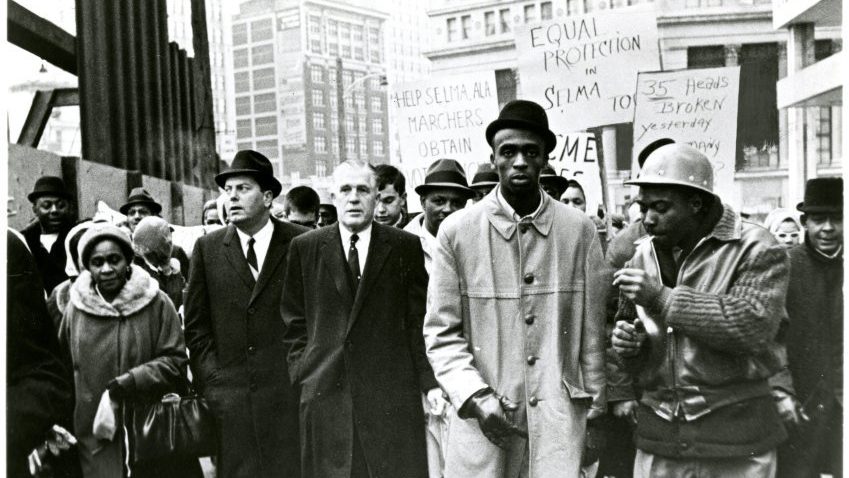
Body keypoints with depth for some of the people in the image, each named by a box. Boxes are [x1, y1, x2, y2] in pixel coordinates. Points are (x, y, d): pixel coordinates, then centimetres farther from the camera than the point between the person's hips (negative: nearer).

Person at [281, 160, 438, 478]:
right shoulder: (304, 248, 7)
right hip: (325, 393, 1)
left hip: (392, 390, -1)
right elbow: (294, 321, 11)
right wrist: (302, 371, 3)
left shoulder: (406, 246, 4)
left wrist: (430, 380, -3)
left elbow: (419, 320, 3)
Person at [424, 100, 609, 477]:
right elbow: (441, 333, -2)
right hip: (483, 418, 0)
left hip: (559, 419, 1)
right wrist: (476, 398, -13)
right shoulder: (456, 232, -4)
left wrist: (595, 414, 7)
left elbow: (592, 330, 5)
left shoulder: (579, 230, 0)